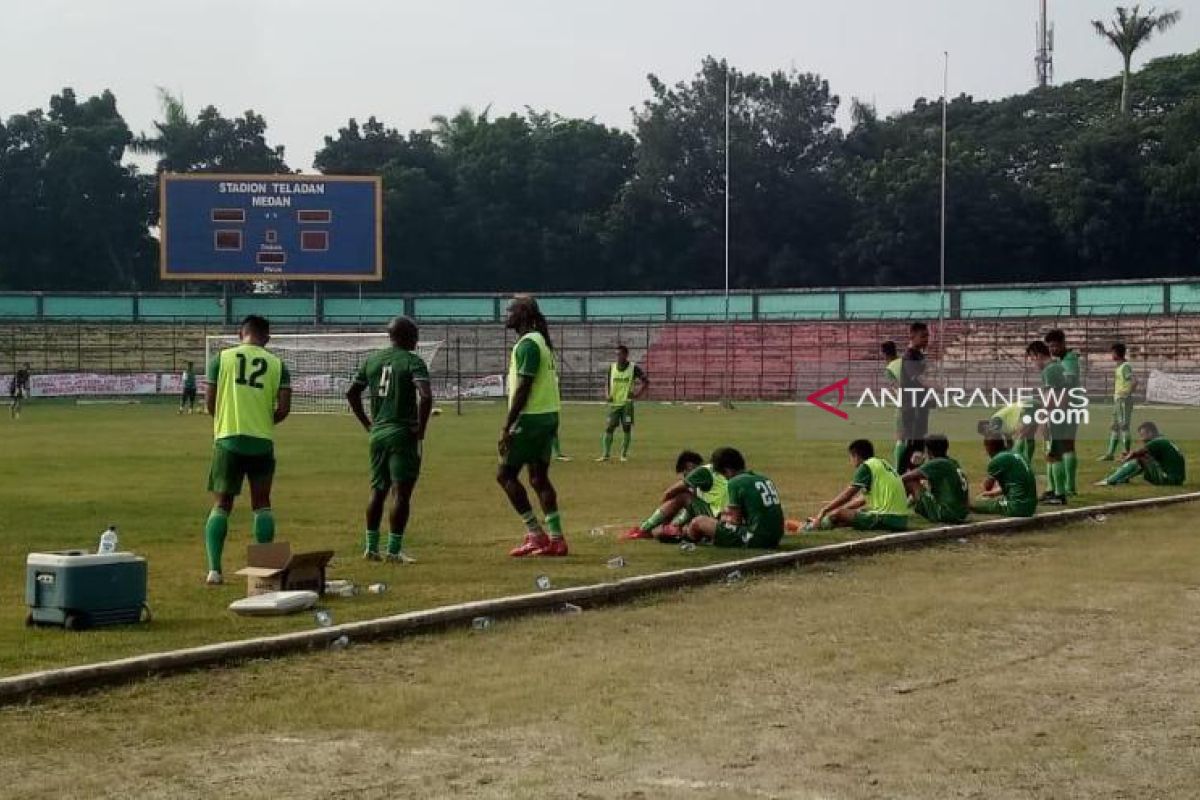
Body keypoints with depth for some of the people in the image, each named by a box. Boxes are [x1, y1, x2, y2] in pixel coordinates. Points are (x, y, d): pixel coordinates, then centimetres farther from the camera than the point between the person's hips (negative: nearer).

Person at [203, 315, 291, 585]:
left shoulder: (221, 358, 1)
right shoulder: (277, 364, 3)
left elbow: (209, 402, 1)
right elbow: (284, 408, -2)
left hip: (228, 439, -1)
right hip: (262, 441, 1)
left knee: (221, 504, 7)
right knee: (262, 503, 15)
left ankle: (214, 569, -3)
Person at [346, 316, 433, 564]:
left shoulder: (372, 360, 10)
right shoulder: (413, 362, -8)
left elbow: (352, 393, 15)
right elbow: (425, 397, -21)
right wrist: (421, 430, -11)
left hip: (377, 434, 6)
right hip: (403, 434, -6)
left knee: (378, 490, 15)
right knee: (401, 492, -3)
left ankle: (371, 547, 17)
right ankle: (394, 550, -4)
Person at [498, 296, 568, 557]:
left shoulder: (527, 344, -15)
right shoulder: (541, 341, 16)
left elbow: (523, 389, -20)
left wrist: (507, 427, -20)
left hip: (531, 418, -10)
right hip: (548, 416, 10)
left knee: (505, 474, -3)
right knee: (539, 477, 11)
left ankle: (535, 534, -5)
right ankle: (556, 538, 9)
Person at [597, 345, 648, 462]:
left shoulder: (633, 368, -3)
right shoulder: (612, 367, 5)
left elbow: (646, 381, 2)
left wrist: (638, 393, -7)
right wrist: (608, 395, 0)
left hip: (627, 403, -2)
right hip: (614, 404, 2)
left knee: (627, 429, -1)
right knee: (609, 428, -4)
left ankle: (624, 454, 8)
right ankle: (606, 454, 0)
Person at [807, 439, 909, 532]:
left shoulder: (866, 466, -3)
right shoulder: (882, 463, 22)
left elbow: (846, 495, -4)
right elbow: (864, 499, 28)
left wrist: (824, 510, 4)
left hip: (886, 519, -9)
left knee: (836, 514, -5)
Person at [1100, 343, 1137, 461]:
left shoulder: (1126, 366, -14)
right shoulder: (1119, 367, 15)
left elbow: (1135, 381, -25)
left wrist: (1127, 392, -19)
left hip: (1124, 400, -10)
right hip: (1117, 399, 10)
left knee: (1124, 425, -7)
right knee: (1115, 427, 12)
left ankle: (1127, 453, -4)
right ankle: (1110, 453, 16)